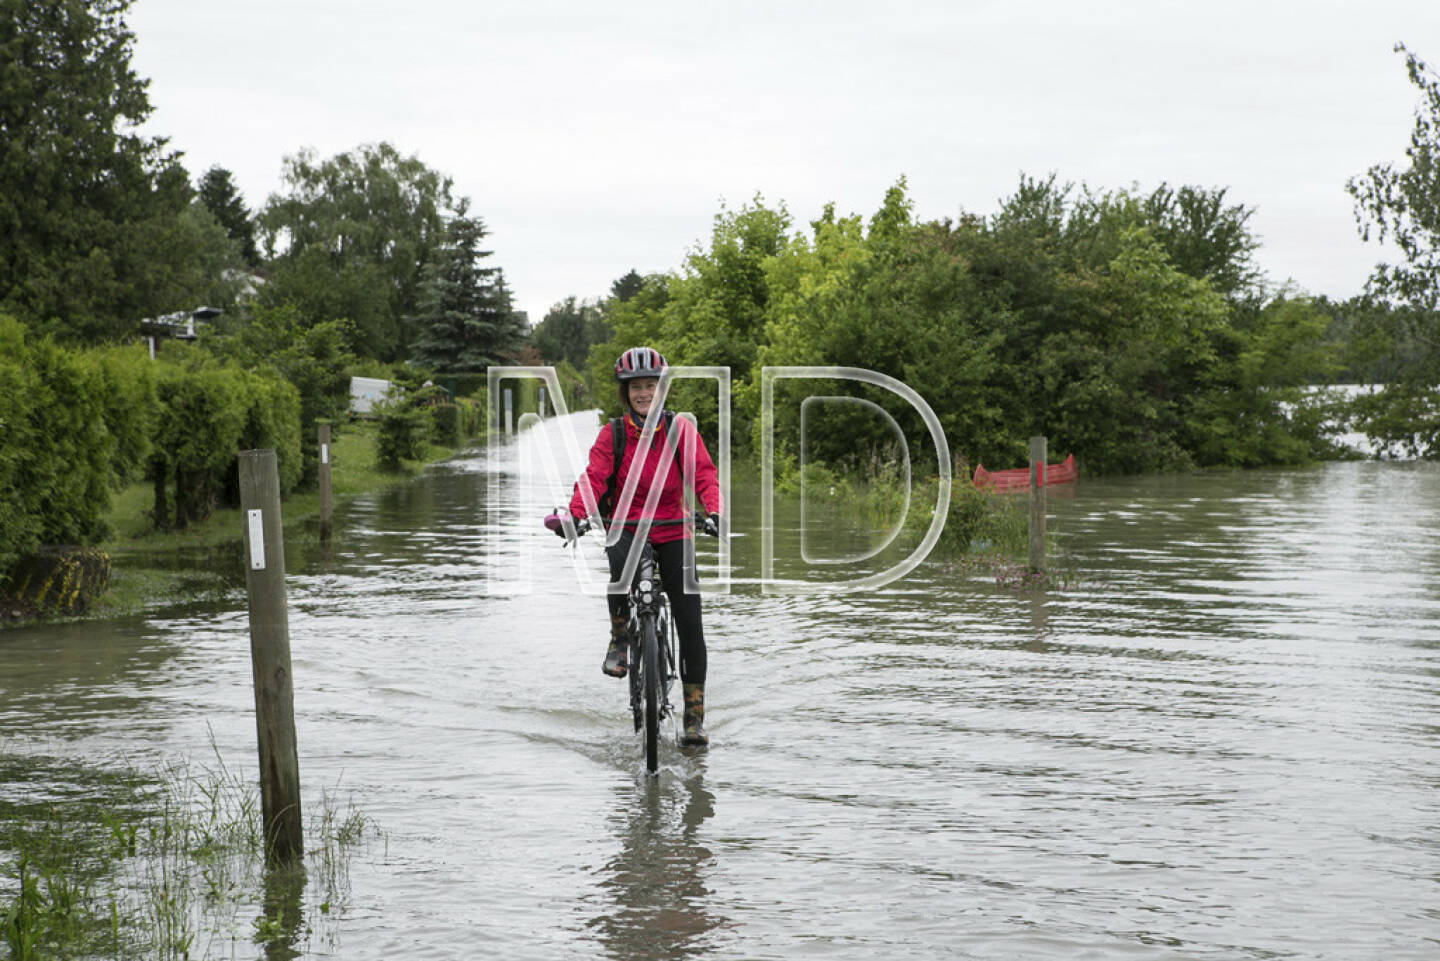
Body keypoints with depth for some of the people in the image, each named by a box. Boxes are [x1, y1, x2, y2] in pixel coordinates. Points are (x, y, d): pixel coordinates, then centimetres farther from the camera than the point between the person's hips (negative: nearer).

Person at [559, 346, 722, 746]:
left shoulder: (680, 429, -4)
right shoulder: (612, 434, -2)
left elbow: (704, 474, -13)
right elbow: (593, 477, -14)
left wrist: (714, 513, -32)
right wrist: (576, 515, -34)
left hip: (672, 532, 0)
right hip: (625, 529, 0)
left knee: (690, 622, -7)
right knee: (621, 563, -38)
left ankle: (694, 716, 2)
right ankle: (619, 636, -11)